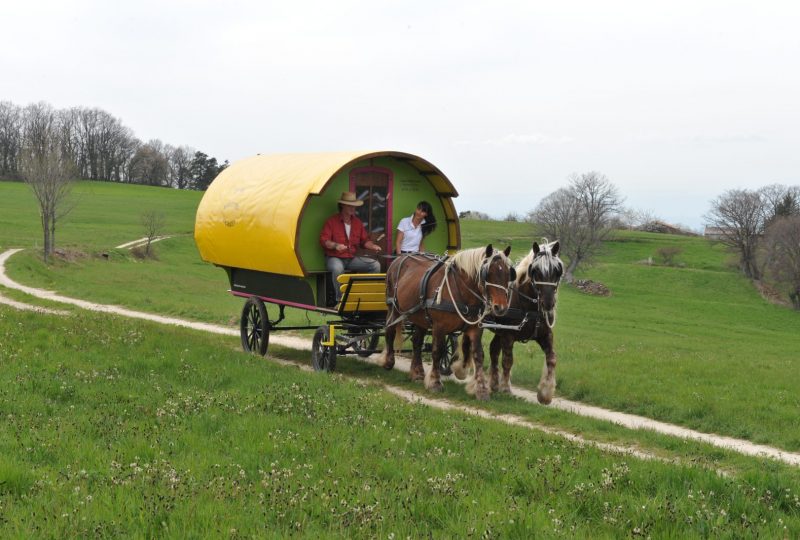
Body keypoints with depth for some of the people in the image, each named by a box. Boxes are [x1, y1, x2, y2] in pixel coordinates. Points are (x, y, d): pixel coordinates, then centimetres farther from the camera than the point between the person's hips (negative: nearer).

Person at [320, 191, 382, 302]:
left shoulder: (358, 222, 11)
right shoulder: (332, 221, -6)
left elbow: (364, 240, 16)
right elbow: (323, 240, -12)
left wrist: (372, 246, -6)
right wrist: (335, 245, -31)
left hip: (352, 258, 5)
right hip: (334, 258, -5)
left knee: (375, 265, -13)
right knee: (337, 268, -42)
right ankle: (340, 299, -31)